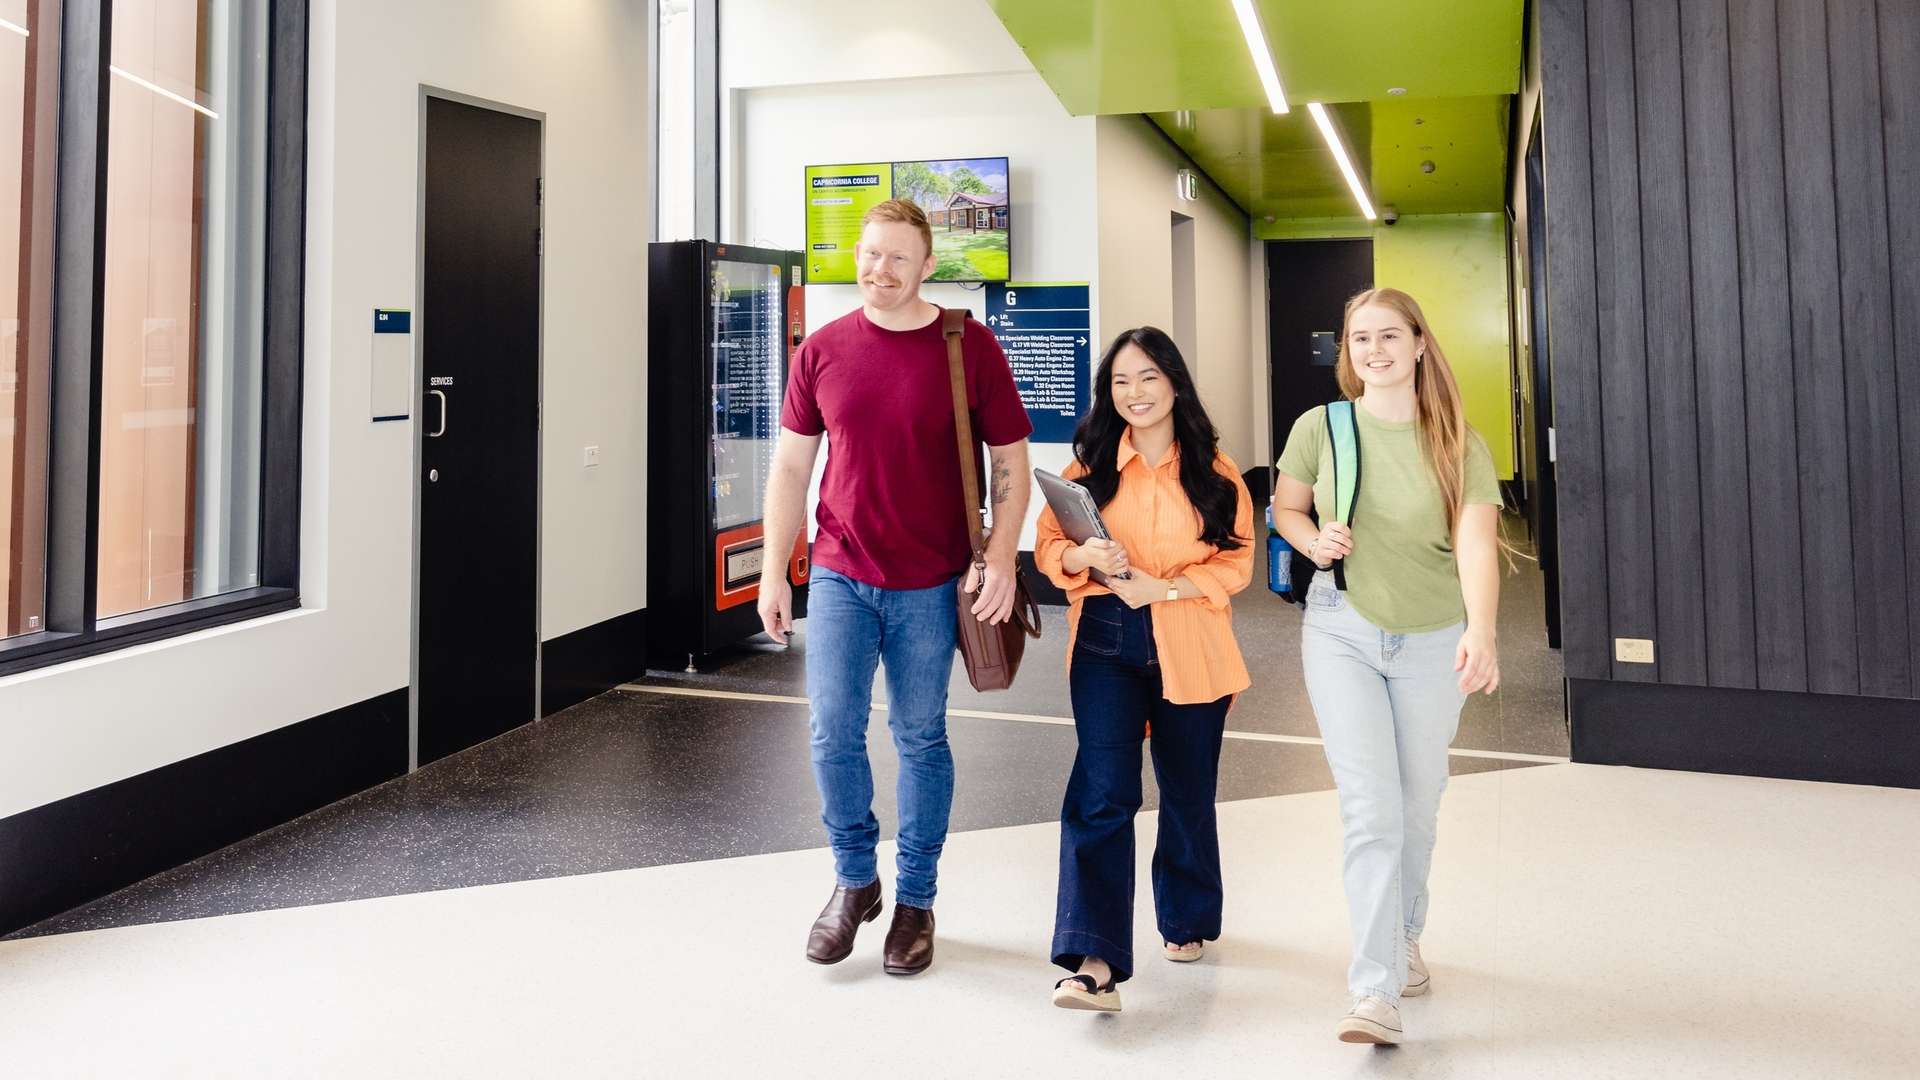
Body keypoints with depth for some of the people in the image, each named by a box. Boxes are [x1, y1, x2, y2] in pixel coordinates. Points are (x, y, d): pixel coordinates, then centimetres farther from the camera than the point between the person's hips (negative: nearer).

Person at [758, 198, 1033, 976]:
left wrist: (1002, 558, -13)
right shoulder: (822, 350, 3)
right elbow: (791, 466, 8)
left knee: (921, 738, 8)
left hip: (930, 584, -2)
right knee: (833, 733, 1)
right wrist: (773, 571, 4)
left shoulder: (969, 348, -4)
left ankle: (915, 899, 24)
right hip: (840, 575, 2)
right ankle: (854, 881, 24)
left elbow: (1010, 461, -1)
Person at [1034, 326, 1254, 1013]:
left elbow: (1237, 560, -1)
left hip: (1191, 649, 1)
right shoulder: (1091, 464, 3)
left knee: (1188, 791, 15)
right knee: (1101, 794, -11)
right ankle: (1094, 962, -11)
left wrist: (1166, 586, -16)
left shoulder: (1213, 469, 2)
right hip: (1106, 646, 0)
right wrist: (1082, 558, -19)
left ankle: (1187, 920, 39)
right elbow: (1048, 544, 3)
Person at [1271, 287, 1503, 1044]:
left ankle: (1404, 938, 40)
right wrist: (1314, 542, -15)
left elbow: (1476, 543, -23)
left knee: (1417, 809, 14)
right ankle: (1376, 990, -5)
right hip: (1342, 633, -1)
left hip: (1434, 642, 1)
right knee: (1372, 810, -10)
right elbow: (1283, 508, 8)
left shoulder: (1459, 446, -9)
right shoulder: (1321, 427, -6)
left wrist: (1481, 632, -40)